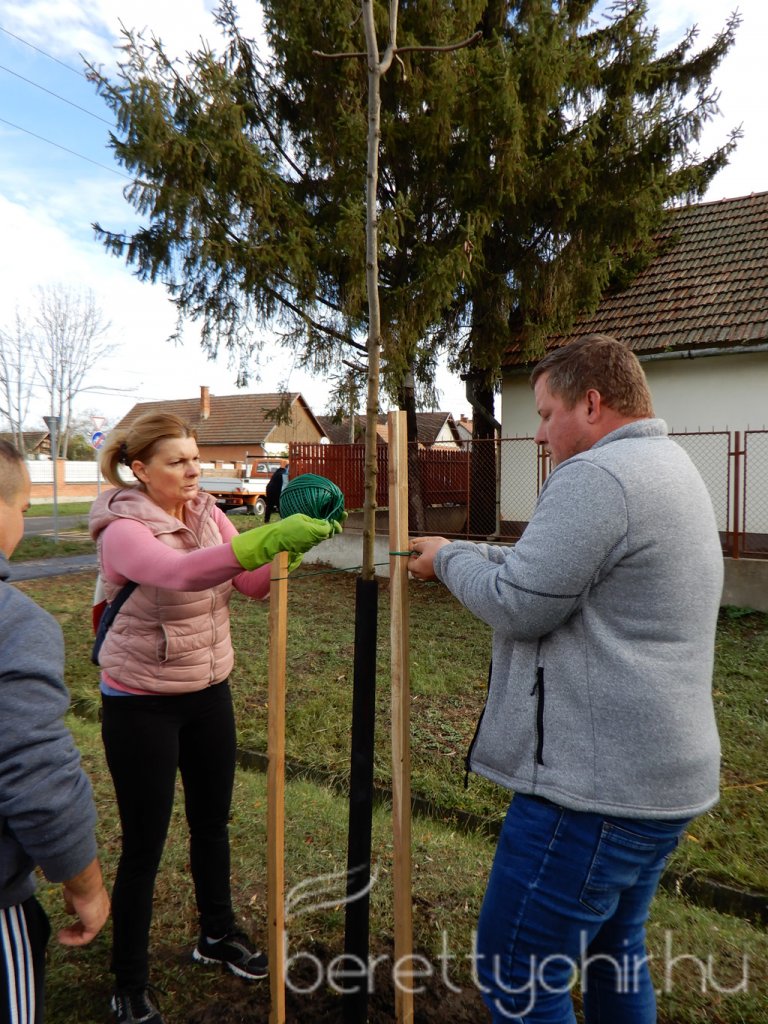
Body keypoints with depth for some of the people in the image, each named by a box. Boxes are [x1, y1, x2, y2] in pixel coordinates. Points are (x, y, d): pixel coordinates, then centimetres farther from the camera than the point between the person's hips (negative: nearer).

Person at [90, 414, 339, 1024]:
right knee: (144, 845, 7)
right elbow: (180, 572, -42)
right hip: (142, 705, -6)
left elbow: (255, 583, -7)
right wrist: (271, 536, -52)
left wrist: (291, 548, -27)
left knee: (213, 822, 20)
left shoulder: (206, 512, -1)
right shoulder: (123, 530, -21)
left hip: (209, 693, 6)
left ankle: (217, 935, 44)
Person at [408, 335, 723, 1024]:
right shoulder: (672, 469, 14)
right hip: (663, 778, 10)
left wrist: (449, 558, -2)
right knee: (614, 952, 25)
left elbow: (517, 605, -19)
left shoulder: (597, 475, -19)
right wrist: (463, 553, 12)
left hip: (595, 785, -10)